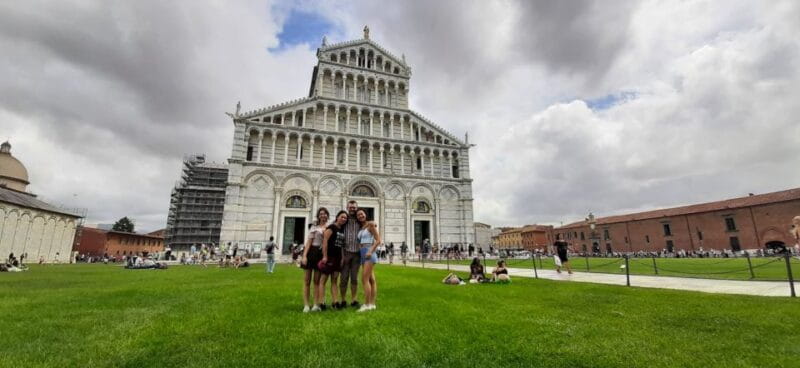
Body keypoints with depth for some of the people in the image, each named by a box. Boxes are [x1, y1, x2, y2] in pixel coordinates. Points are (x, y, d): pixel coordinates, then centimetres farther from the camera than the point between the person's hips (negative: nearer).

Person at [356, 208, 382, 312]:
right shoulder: (361, 228, 16)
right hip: (363, 253, 8)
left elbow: (378, 240, -11)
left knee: (364, 279, -12)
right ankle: (372, 304, 13)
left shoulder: (370, 225, -6)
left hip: (369, 253, -8)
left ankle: (367, 304, -9)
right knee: (371, 279, 9)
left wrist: (370, 251, -20)